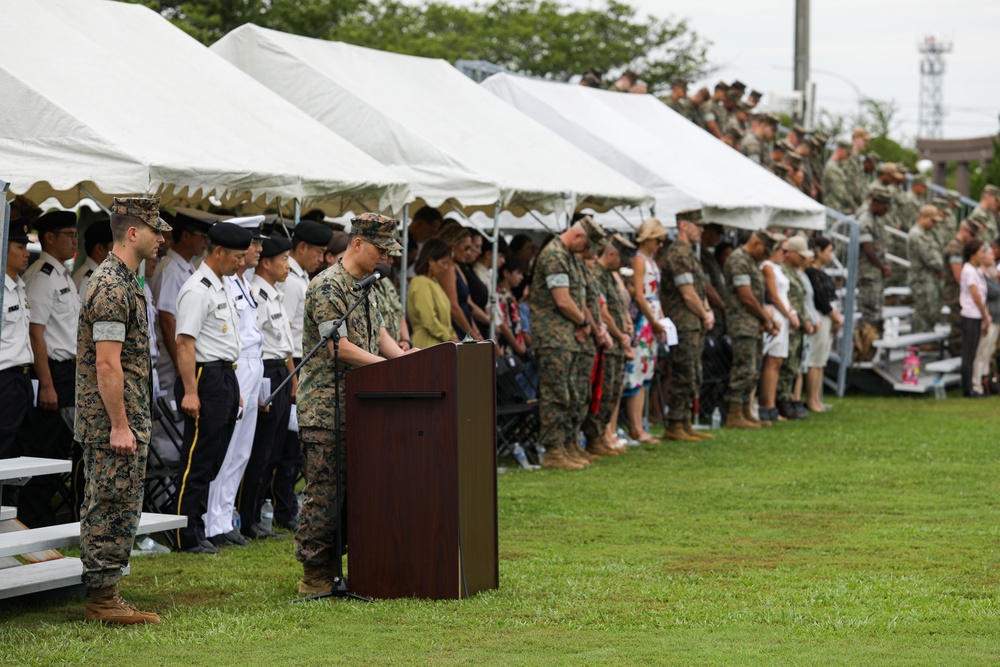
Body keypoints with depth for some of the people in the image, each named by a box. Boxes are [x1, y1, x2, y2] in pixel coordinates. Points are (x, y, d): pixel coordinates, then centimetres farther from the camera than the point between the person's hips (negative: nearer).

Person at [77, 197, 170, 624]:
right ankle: (103, 599, -3)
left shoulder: (118, 281, 16)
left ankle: (101, 597, 17)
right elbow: (107, 365, -21)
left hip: (114, 424, 10)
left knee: (104, 511, 12)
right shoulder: (113, 288, -17)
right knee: (114, 510, -7)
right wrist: (120, 425, -21)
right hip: (114, 423, -10)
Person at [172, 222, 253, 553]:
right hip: (206, 377, -10)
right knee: (197, 462, -6)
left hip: (226, 376, 10)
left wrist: (235, 389, 22)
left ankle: (200, 529, 17)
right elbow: (185, 342, -19)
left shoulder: (223, 288, 17)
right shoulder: (197, 290, -14)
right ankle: (189, 537, -3)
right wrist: (190, 392, -24)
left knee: (213, 462, 12)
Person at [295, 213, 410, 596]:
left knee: (347, 491, 10)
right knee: (324, 491, -6)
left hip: (354, 407, 10)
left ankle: (332, 570, 16)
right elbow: (339, 347, -19)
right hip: (325, 409, -9)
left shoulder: (363, 288, 17)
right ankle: (314, 576, -1)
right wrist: (389, 367, -17)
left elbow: (379, 335, 21)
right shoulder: (328, 287, -14)